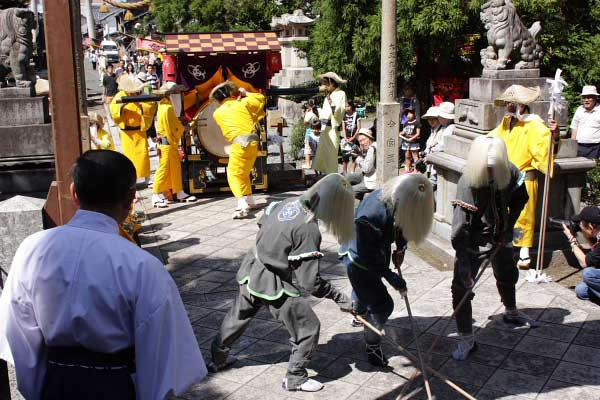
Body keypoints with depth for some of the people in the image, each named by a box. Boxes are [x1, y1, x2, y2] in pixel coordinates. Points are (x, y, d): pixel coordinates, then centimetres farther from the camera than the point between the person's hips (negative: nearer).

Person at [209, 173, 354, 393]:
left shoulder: (287, 202, -5)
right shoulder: (309, 230, -26)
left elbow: (262, 226, 13)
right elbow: (310, 282, -24)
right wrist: (341, 298, -17)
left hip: (252, 272, 8)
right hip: (275, 285, -8)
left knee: (237, 316, 28)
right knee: (308, 329, 9)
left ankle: (218, 358, 49)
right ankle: (295, 378, 23)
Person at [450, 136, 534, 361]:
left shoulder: (510, 173, -16)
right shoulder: (467, 183, -31)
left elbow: (520, 199, 6)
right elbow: (460, 226, -33)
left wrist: (508, 226, -2)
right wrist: (463, 262, -36)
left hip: (500, 236, 6)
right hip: (473, 242, -5)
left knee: (508, 276, 27)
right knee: (461, 288, -11)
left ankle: (511, 313, 57)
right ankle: (466, 340, 4)